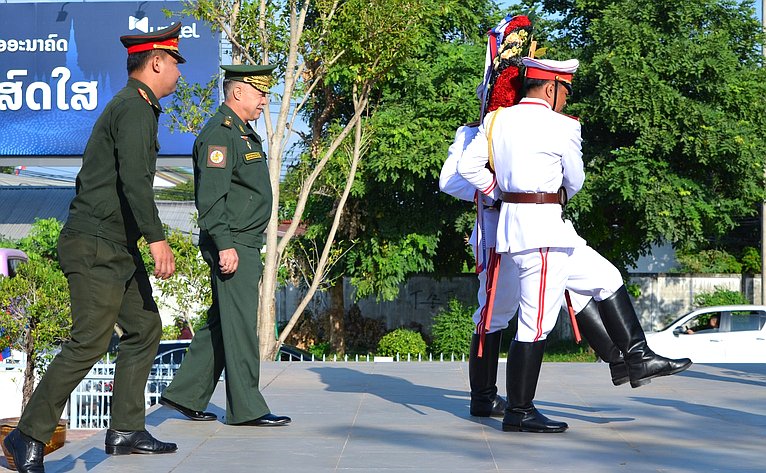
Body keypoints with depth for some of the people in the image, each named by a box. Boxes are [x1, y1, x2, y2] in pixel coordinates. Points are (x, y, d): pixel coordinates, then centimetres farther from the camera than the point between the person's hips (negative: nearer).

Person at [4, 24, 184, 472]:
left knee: (145, 330, 11)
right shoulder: (135, 108, -15)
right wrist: (158, 238, -33)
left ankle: (126, 430, 15)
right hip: (96, 246, -11)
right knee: (90, 342, -12)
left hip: (120, 249, 11)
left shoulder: (136, 108, 18)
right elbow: (134, 179, -29)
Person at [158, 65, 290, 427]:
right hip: (232, 246, -10)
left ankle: (184, 395, 19)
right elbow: (211, 197, -21)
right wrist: (225, 245, -26)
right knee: (239, 324, -6)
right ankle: (246, 408, -1)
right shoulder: (219, 133, -13)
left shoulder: (243, 133, 20)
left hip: (245, 245, 10)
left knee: (220, 324, 13)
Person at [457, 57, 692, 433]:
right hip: (543, 226, -9)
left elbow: (469, 167, 10)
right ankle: (519, 413, 1)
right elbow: (574, 181, 4)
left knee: (606, 278, 17)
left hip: (514, 218, 9)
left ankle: (639, 359, 19)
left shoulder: (497, 120, 10)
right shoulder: (561, 126, -9)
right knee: (536, 324, -4)